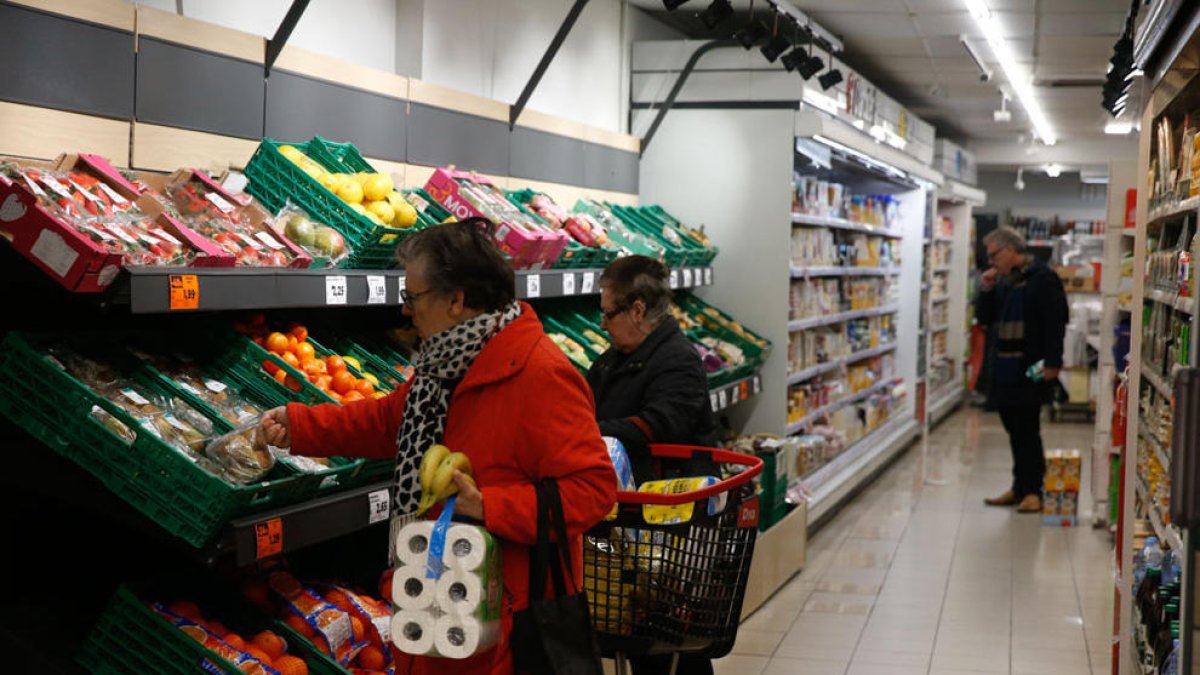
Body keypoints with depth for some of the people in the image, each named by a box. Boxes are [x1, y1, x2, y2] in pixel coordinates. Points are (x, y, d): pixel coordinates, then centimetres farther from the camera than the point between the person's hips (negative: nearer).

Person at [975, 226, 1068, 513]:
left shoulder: (1042, 278, -9)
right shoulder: (1002, 281, 16)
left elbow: (1056, 322, -14)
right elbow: (984, 318, 18)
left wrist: (1052, 362, -19)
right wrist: (986, 290, 2)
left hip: (1029, 370, -8)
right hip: (1004, 369, 8)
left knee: (1027, 430, -4)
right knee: (1014, 429, 12)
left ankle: (1033, 490, 3)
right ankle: (1020, 487, 19)